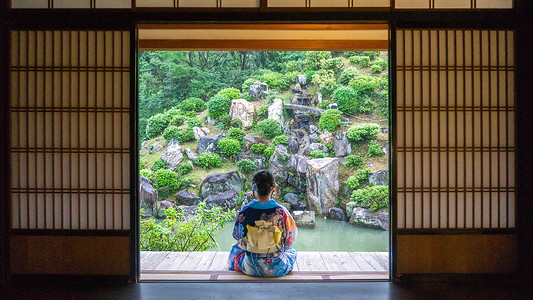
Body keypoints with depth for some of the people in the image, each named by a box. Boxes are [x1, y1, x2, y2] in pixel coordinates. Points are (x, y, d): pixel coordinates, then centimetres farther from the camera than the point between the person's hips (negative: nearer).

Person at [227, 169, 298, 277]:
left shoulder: (245, 212, -15)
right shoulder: (282, 212, -17)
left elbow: (238, 236, 0)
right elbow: (289, 243, -5)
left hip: (251, 269, 1)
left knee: (236, 248, 36)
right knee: (292, 251, 35)